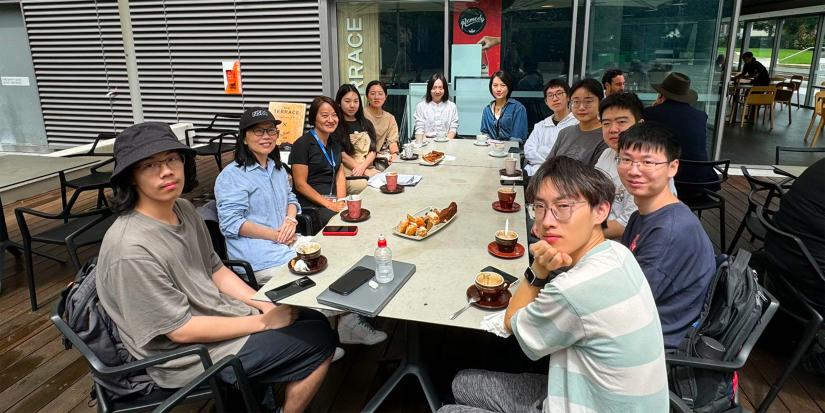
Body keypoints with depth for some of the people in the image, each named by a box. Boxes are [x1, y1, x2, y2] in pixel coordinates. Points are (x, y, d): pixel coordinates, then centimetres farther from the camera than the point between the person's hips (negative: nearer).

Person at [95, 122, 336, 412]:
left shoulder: (183, 209, -2)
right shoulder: (132, 250, -28)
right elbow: (181, 330, -23)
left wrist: (266, 305, -4)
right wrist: (263, 322, -17)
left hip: (217, 314, 8)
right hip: (190, 355, -8)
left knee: (314, 320, 11)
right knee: (320, 339, -6)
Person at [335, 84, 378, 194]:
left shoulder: (366, 124, 20)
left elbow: (372, 151, 12)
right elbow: (342, 155, -5)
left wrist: (362, 167, -9)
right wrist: (366, 173, -11)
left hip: (368, 168, 5)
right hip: (347, 174, -5)